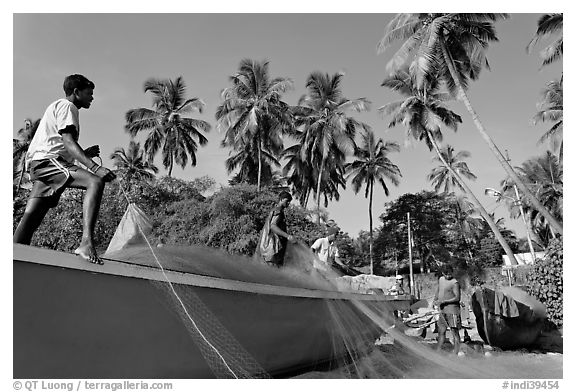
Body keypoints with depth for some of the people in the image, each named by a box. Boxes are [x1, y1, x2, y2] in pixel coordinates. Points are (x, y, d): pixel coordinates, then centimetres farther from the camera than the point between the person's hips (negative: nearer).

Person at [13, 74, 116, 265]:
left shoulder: (57, 106, 32)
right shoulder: (66, 106, 0)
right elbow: (68, 141, -15)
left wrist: (84, 154, 21)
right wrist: (94, 167, -27)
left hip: (41, 165, 11)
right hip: (47, 159, -11)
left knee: (31, 217, 4)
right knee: (95, 181, -28)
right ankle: (87, 242, -43)